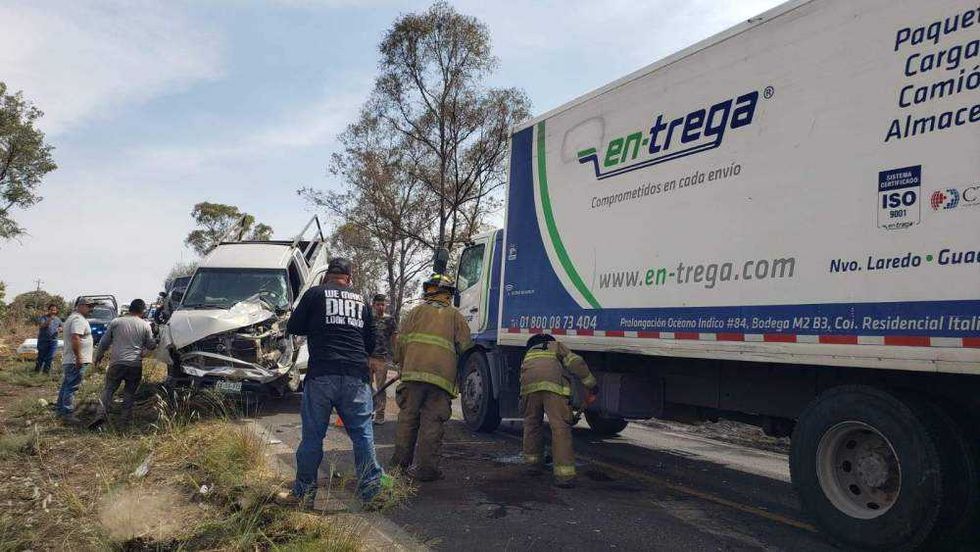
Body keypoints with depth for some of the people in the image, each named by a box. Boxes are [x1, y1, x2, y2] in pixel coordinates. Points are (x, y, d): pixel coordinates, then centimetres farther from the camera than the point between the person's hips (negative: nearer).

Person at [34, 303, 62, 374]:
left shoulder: (58, 319, 11)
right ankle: (37, 369, 22)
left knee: (50, 357, 0)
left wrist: (59, 329, -1)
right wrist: (50, 320, -34)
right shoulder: (43, 318, -4)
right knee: (41, 356, 5)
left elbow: (61, 327, 24)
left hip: (53, 341, 3)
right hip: (43, 341, -3)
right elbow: (41, 325, -21)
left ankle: (46, 370, 10)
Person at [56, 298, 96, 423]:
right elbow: (75, 339, -27)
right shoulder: (79, 319, -16)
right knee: (71, 388, -8)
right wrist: (78, 357, -26)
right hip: (76, 361, -11)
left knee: (66, 386, 18)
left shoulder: (72, 318, 20)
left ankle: (60, 409, 27)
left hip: (68, 361, 11)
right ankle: (68, 413, -6)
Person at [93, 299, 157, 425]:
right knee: (129, 392, 10)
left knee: (108, 389, 9)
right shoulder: (145, 325, 2)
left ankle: (102, 414, -5)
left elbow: (104, 342, 9)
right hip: (135, 365, 0)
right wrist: (156, 341, 29)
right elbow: (151, 345, 8)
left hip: (117, 363, 0)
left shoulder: (116, 322, 3)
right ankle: (125, 418, 9)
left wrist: (98, 356, 23)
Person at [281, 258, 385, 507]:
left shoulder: (315, 293, 5)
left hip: (321, 375, -2)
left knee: (313, 434, 6)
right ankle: (370, 487, 10)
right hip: (357, 375, 2)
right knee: (362, 432, 8)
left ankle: (304, 492, 14)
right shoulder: (361, 301, 16)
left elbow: (293, 328, 9)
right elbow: (371, 343, 18)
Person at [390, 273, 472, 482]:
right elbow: (465, 347, 8)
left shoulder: (417, 311, 15)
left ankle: (401, 460, 22)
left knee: (408, 416, 13)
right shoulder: (455, 316, 14)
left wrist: (401, 364, 20)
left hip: (413, 371, 1)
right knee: (432, 421, 1)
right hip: (443, 374, -1)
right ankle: (426, 468, 2)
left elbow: (401, 341, 10)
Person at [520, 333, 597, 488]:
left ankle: (533, 461, 33)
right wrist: (591, 385, 19)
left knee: (532, 423, 23)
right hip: (554, 384, -3)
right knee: (560, 427, -5)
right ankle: (564, 474, -11)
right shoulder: (556, 346, 32)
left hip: (529, 385, 3)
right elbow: (576, 363, 15)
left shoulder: (528, 353, 42)